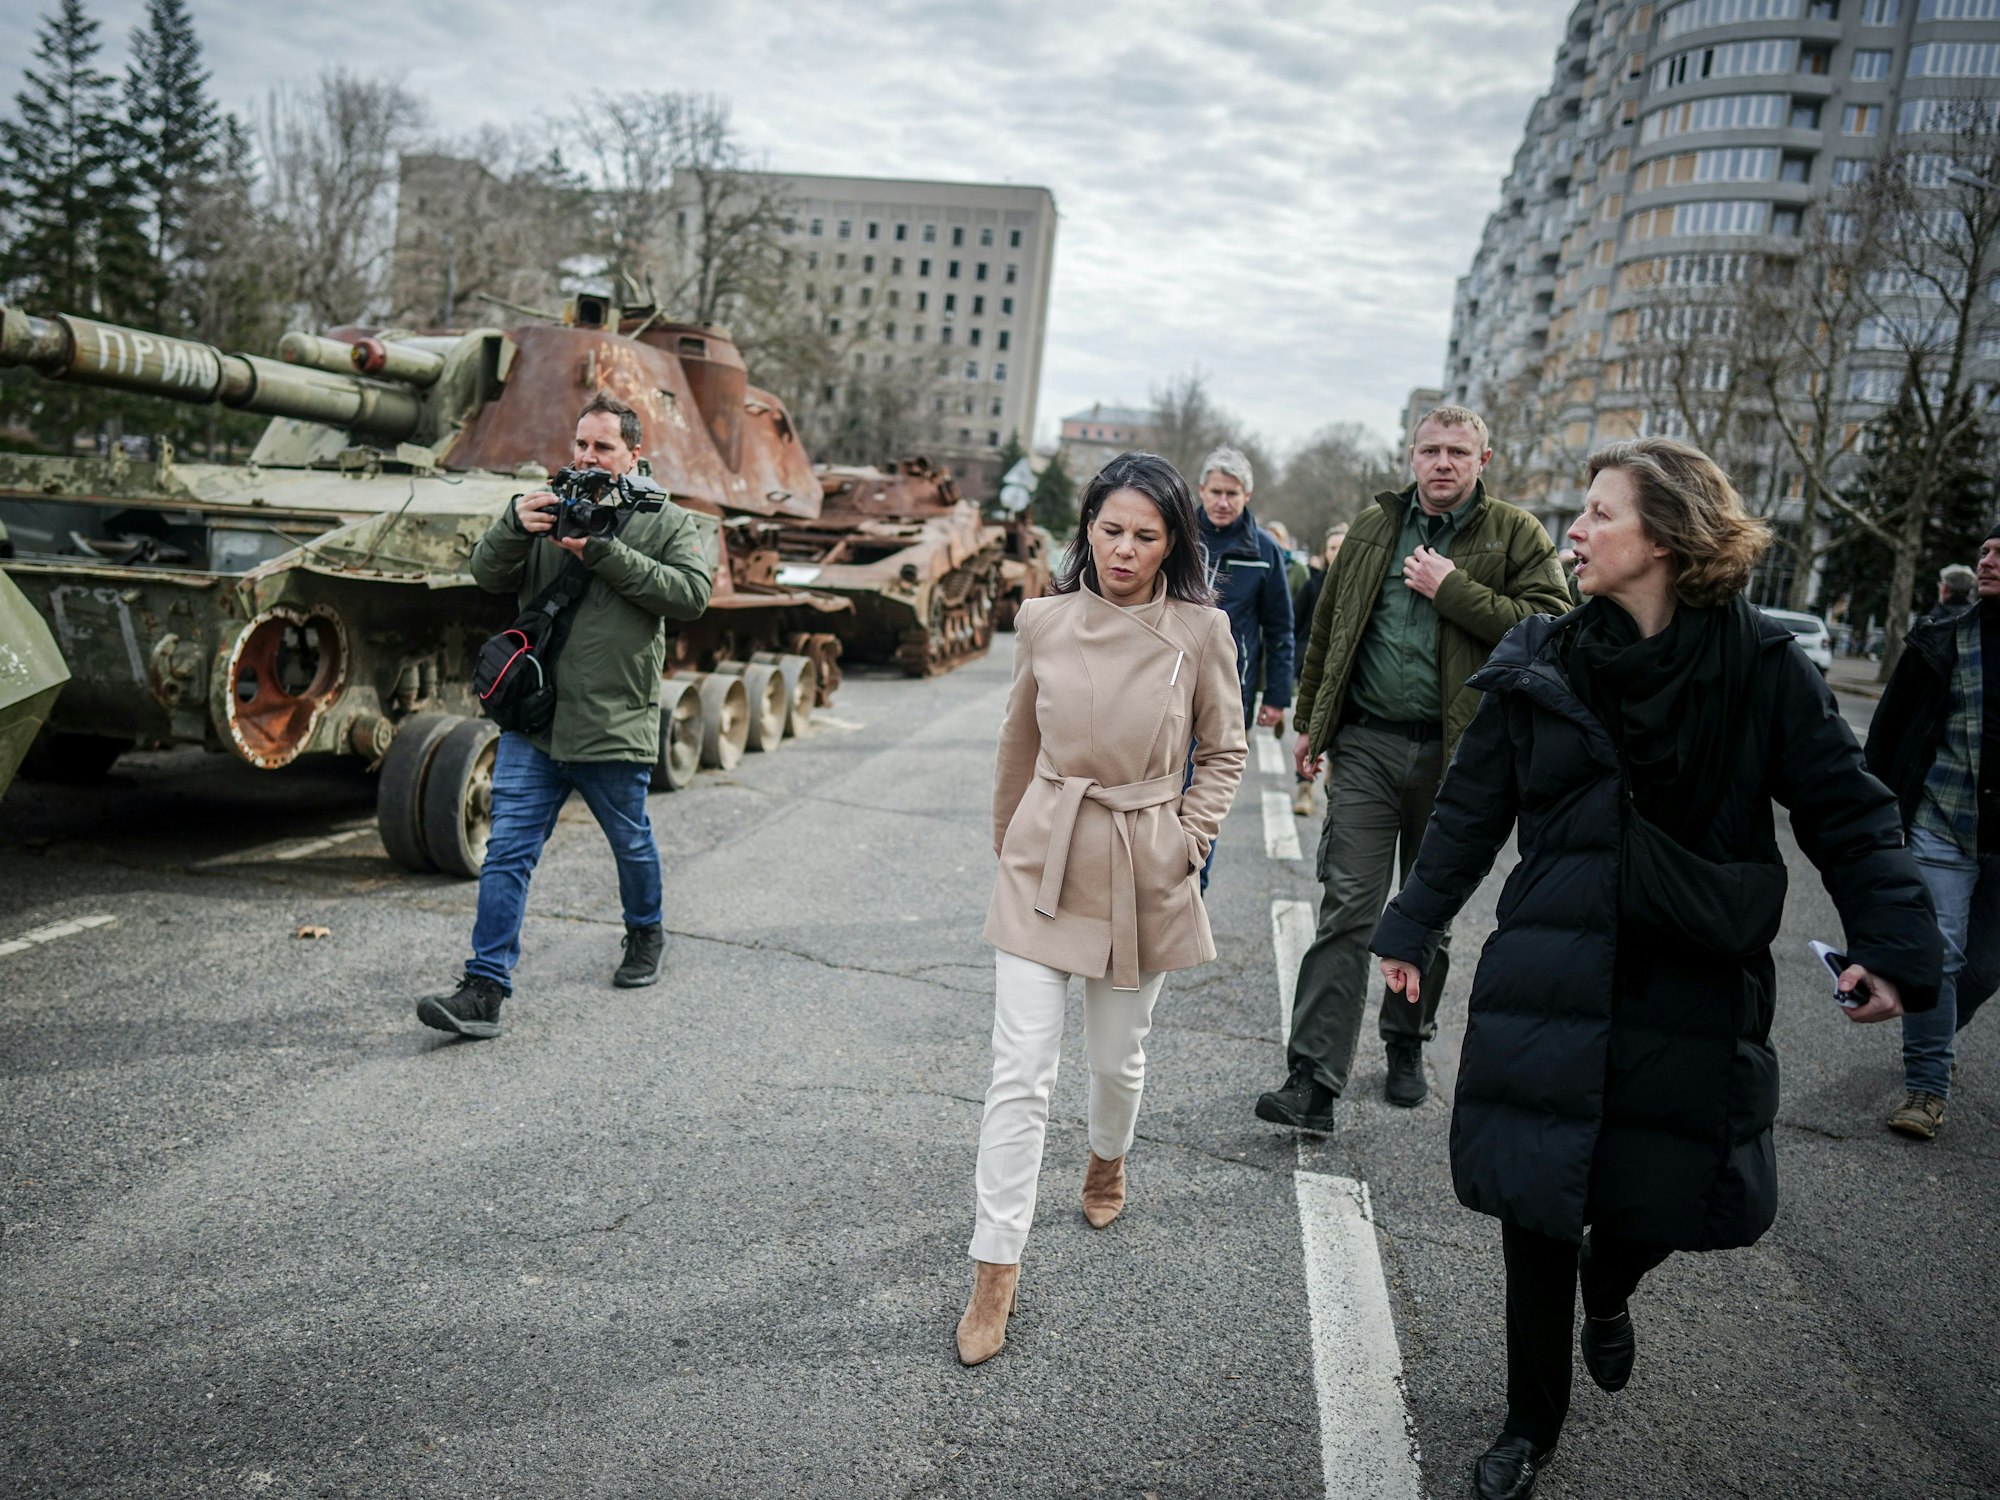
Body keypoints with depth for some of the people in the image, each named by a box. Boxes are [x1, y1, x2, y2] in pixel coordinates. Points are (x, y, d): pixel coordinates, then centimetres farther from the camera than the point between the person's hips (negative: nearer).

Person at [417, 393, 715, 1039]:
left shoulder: (666, 521, 2)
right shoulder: (549, 508, 10)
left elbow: (691, 593, -14)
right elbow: (487, 575, 2)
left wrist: (603, 552, -19)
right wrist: (514, 526, -18)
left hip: (614, 725, -2)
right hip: (532, 722, 2)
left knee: (631, 844, 16)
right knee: (507, 852, -3)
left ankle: (646, 933, 43)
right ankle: (484, 990, -2)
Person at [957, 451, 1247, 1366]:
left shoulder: (1201, 631, -7)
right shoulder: (1044, 621, -3)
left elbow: (1225, 752, 5)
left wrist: (1186, 841, -4)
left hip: (1143, 874, 0)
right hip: (1042, 862, 0)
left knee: (1117, 1055, 16)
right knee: (1020, 1072, -2)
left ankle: (1108, 1161, 50)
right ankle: (995, 1271, 7)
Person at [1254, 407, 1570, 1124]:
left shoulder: (1517, 536, 1)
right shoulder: (1374, 525, 10)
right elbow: (1327, 627, 17)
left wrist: (1452, 590, -15)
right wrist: (1310, 721, 16)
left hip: (1454, 751, -1)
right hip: (1366, 744, 1)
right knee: (1346, 909, -5)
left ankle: (1407, 1044, 34)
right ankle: (1313, 1080, -5)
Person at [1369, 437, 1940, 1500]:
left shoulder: (1762, 670, -6)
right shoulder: (1538, 665, -2)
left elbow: (1846, 814, -3)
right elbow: (1470, 812, 5)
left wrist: (1892, 947, -14)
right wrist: (1412, 930, 7)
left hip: (1694, 993, 0)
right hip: (1550, 982, 1)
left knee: (1658, 1201, 8)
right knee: (1535, 1210, 4)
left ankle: (1607, 1288, 48)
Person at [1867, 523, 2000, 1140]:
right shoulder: (1941, 639, 0)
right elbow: (1887, 726, 5)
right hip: (1942, 826, -2)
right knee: (1936, 954, -6)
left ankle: (1934, 1035, 39)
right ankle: (1926, 1086, 5)